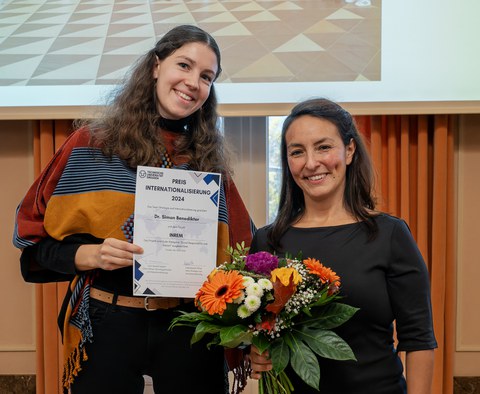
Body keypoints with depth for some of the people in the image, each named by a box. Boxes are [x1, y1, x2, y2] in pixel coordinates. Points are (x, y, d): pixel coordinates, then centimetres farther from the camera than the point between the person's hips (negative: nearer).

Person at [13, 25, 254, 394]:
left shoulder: (211, 162, 6)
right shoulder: (91, 144, -1)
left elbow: (237, 254, 11)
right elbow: (37, 237, 1)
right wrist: (88, 255, -17)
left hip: (190, 330, 2)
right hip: (107, 324, -2)